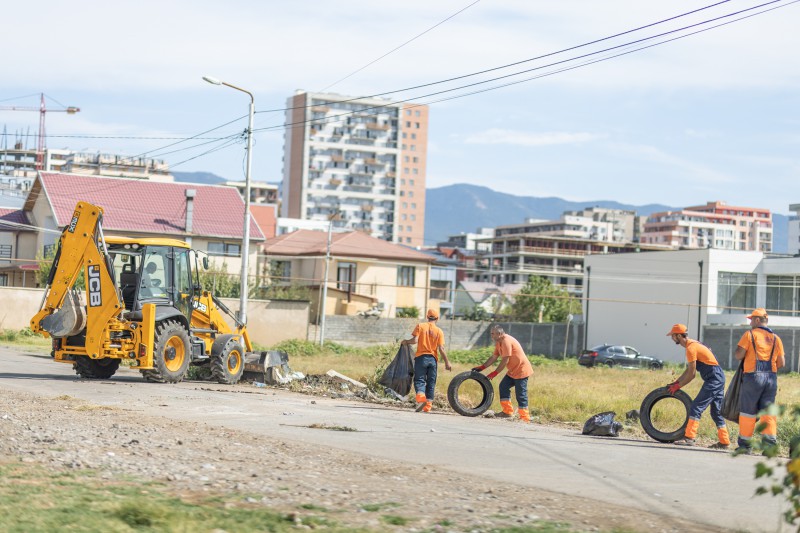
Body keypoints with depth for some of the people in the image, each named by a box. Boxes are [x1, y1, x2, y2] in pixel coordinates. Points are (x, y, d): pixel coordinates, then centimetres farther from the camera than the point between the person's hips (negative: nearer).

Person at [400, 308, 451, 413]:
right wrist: (447, 362, 2)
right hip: (433, 359, 1)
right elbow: (441, 349, -4)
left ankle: (421, 398, -27)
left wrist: (406, 341, 9)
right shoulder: (439, 331, 2)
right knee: (431, 383, 9)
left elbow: (415, 340, -10)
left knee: (419, 380, 0)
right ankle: (428, 407, 7)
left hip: (421, 357, -1)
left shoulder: (420, 326, 0)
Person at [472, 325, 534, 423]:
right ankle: (507, 411, 14)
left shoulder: (506, 341, -21)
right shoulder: (499, 342, 10)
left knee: (521, 395, -7)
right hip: (513, 371, 10)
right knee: (503, 387, 9)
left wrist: (495, 373, -21)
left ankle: (525, 418, -2)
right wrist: (481, 367, 8)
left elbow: (505, 360, -24)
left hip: (521, 371, -10)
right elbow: (493, 357, 14)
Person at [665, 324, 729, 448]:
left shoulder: (691, 348, -15)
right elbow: (689, 370, 22)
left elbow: (692, 374, -15)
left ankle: (689, 438, -14)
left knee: (696, 407, -11)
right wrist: (676, 382, 17)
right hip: (718, 377, 10)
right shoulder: (692, 345, 16)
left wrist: (678, 386, -6)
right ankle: (724, 441, 16)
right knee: (717, 411, 13)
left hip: (713, 379, -10)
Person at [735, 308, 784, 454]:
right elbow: (781, 363, 9)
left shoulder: (750, 335, -3)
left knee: (748, 411, 4)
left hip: (753, 376, -4)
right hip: (771, 378, 4)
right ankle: (770, 444, -5)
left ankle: (745, 444, 7)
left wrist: (745, 353, 12)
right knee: (768, 411, 5)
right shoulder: (776, 338, 12)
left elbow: (738, 355, -9)